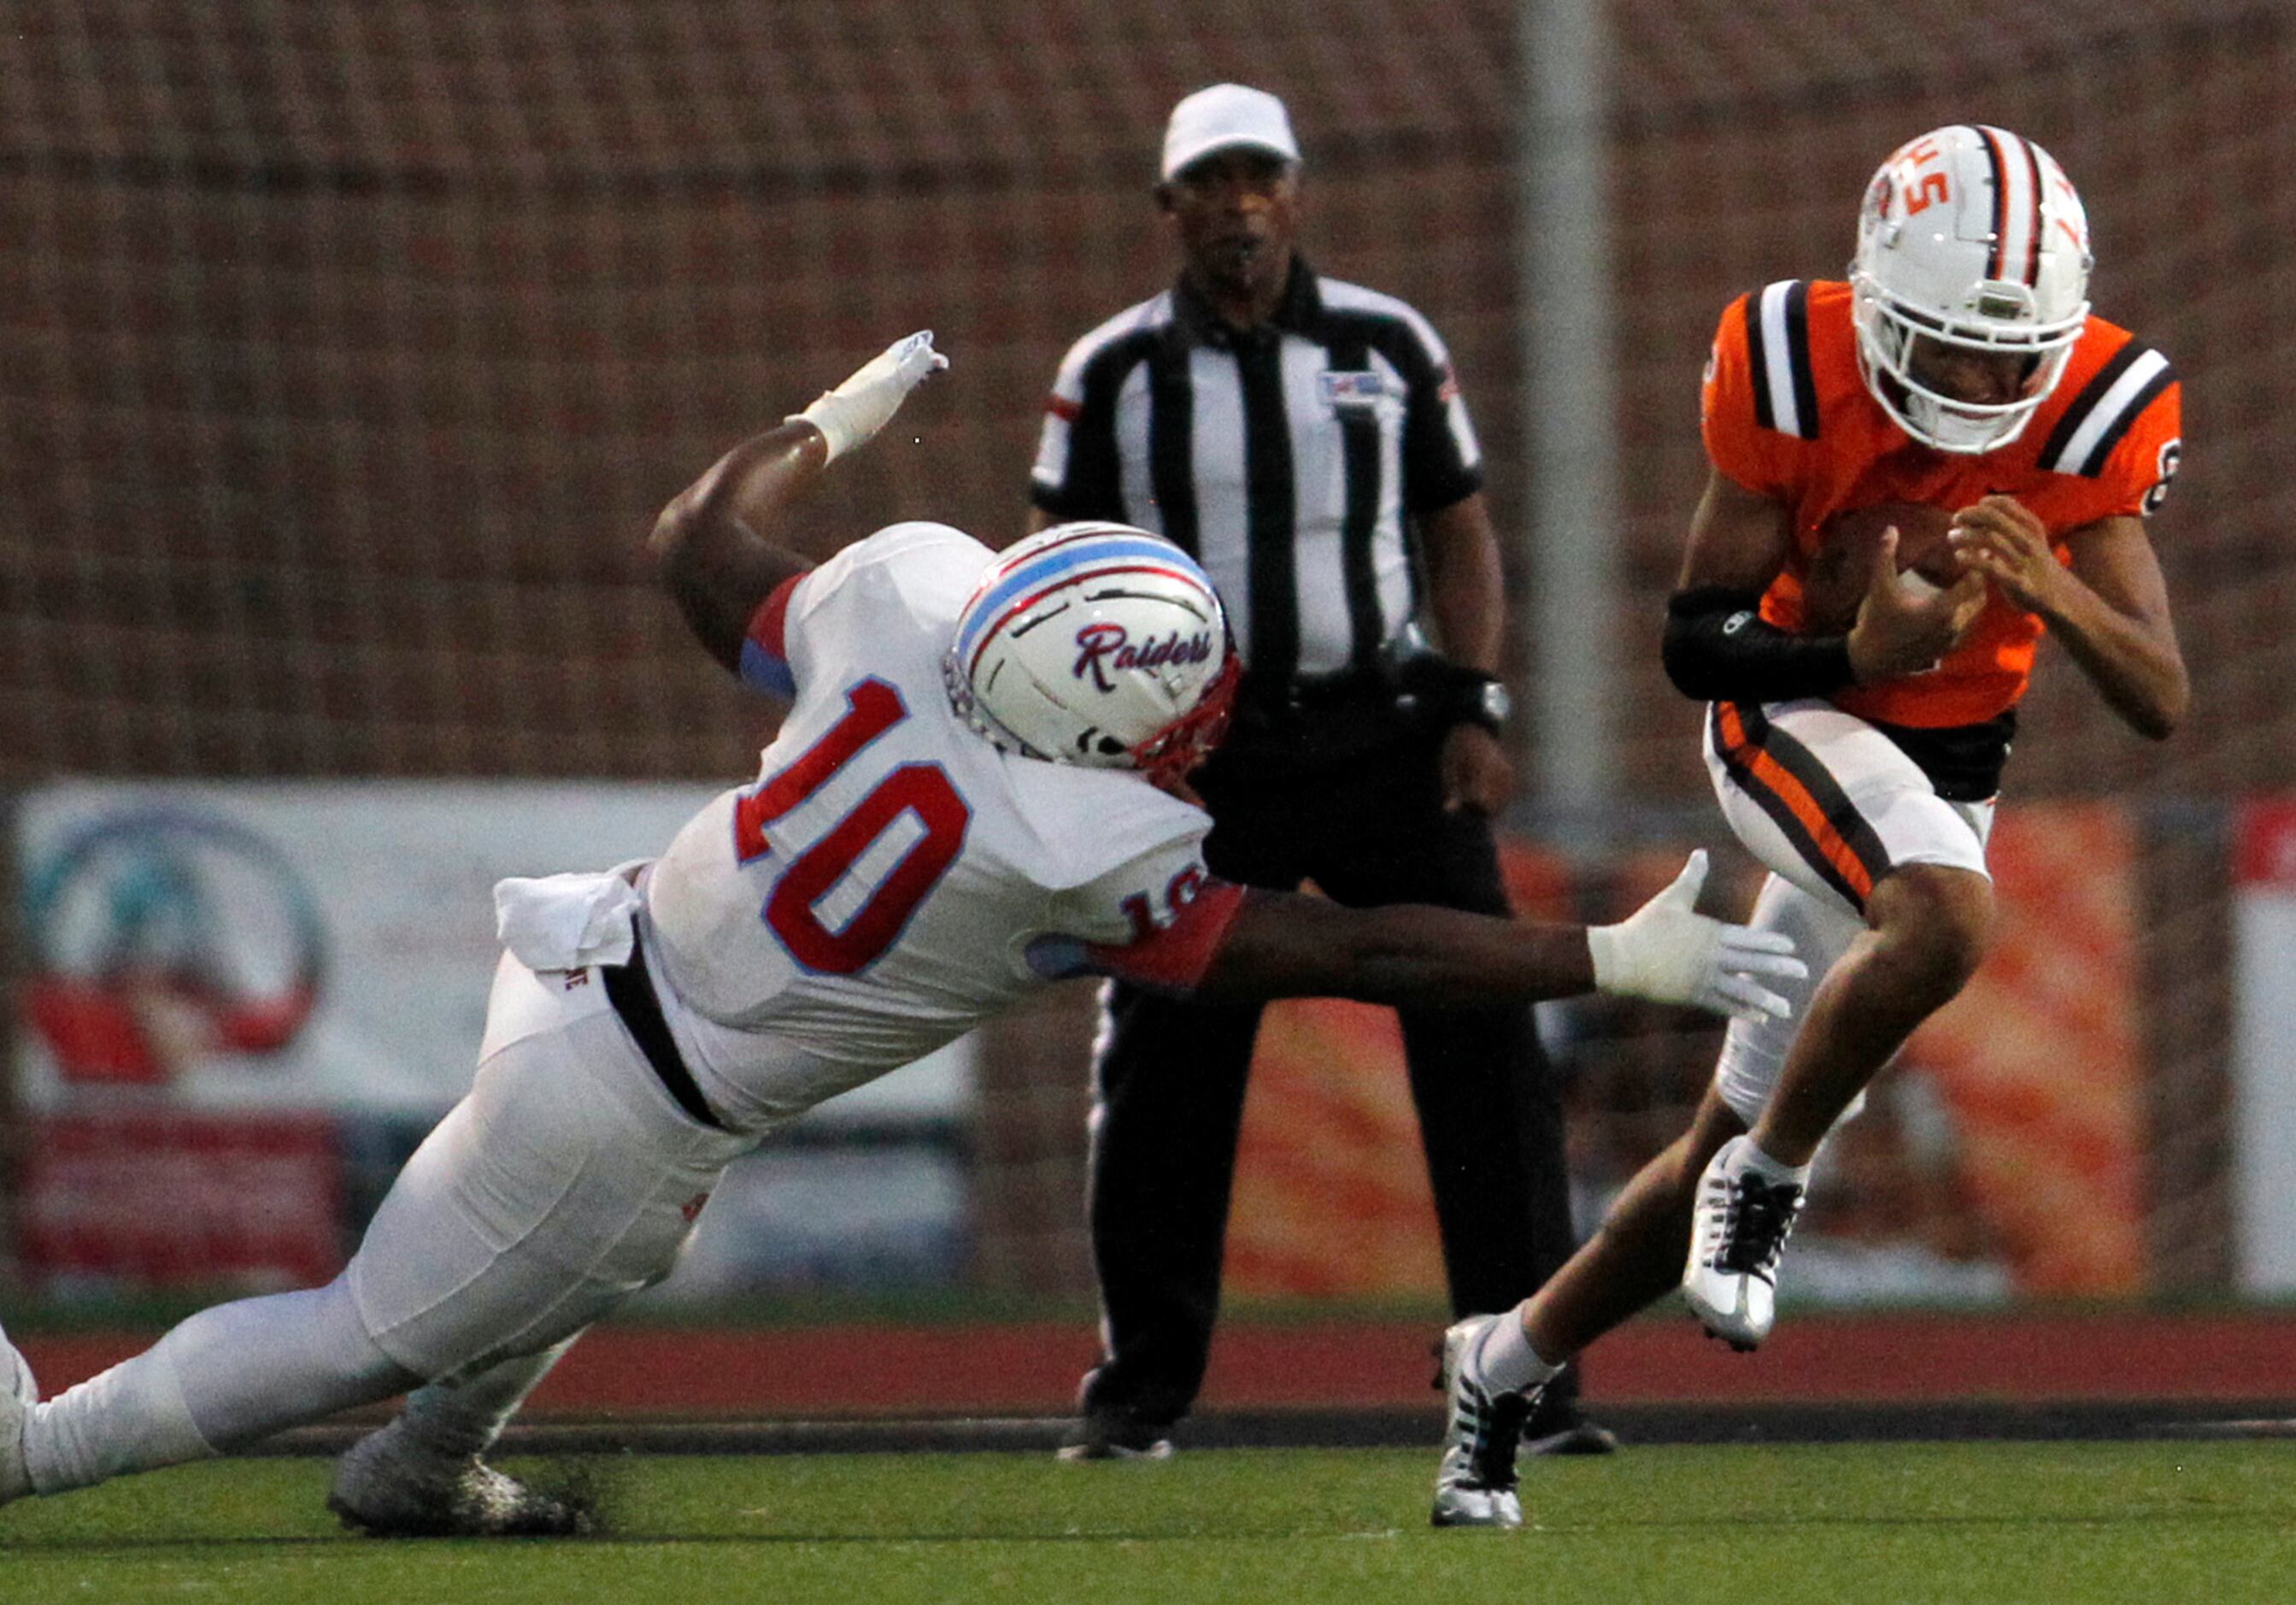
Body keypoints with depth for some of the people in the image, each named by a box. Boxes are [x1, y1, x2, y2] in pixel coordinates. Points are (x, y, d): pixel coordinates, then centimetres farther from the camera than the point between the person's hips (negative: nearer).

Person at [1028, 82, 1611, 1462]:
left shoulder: (1391, 347, 6)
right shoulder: (1115, 373, 3)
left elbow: (1459, 533, 10)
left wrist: (1475, 710, -1)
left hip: (1382, 737, 0)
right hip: (1197, 760, 0)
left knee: (1482, 1043, -8)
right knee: (1164, 1077, 0)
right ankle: (1141, 1390, 13)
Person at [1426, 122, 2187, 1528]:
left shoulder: (2093, 415, -17)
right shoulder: (1794, 370, -21)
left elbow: (2162, 703, -18)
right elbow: (1695, 643, -15)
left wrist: (2056, 591, -39)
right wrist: (1854, 649, -35)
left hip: (1948, 772, 4)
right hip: (1793, 725, -4)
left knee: (1735, 1143, 8)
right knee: (1948, 921, -37)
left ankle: (1505, 1363, 28)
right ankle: (1766, 1185, -16)